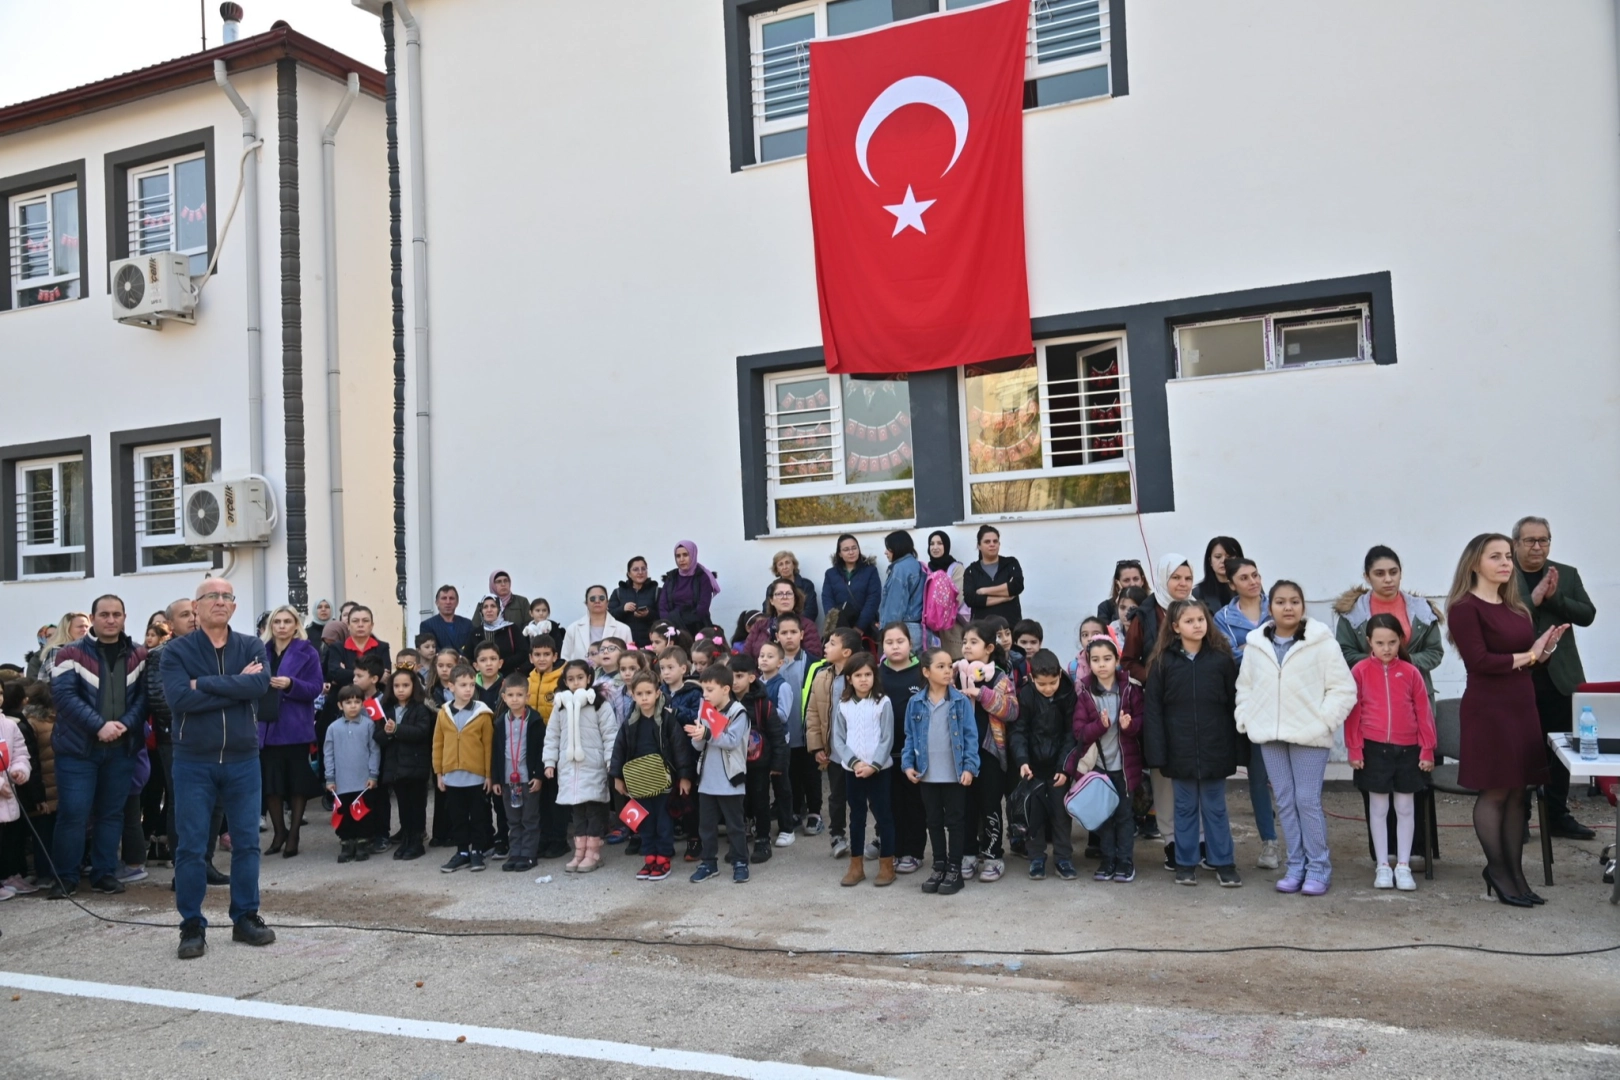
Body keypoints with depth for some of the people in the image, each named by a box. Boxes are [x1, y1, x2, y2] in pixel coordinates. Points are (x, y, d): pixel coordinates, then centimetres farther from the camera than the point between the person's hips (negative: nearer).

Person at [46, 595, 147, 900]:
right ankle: (65, 877, 9)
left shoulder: (138, 655, 6)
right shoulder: (71, 653, -3)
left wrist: (125, 724, -16)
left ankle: (105, 873, 18)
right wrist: (100, 725, -21)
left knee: (112, 812, 9)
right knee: (73, 813, -3)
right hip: (78, 747, -3)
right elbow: (64, 695, -13)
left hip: (122, 748, 3)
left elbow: (143, 695, 1)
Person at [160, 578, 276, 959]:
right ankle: (192, 926, 15)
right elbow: (179, 699, -18)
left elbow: (260, 684, -16)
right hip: (193, 761, -2)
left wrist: (205, 683, -16)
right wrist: (237, 687, -15)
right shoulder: (176, 650, -2)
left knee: (247, 842, 8)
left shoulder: (251, 646, 3)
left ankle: (246, 918, 20)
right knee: (191, 846, 3)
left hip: (243, 759, 2)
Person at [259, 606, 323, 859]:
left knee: (298, 781, 2)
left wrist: (290, 684, -23)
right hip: (267, 726, 3)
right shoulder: (262, 650, 10)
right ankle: (279, 831, 20)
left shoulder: (307, 652, -1)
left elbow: (315, 688, -8)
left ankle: (293, 834, 13)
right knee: (270, 781, 4)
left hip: (296, 728, -3)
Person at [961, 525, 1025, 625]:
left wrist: (985, 591, -7)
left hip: (1010, 624, 0)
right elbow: (969, 599, -7)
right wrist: (1004, 597, -8)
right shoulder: (971, 570, 9)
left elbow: (1017, 586, -8)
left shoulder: (1011, 563, 11)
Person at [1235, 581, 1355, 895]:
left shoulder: (1321, 642, -6)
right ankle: (1296, 865, 20)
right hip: (1270, 736, 4)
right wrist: (1246, 719, 4)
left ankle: (1319, 868, 10)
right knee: (1285, 803, 10)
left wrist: (1323, 721, -12)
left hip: (1309, 736, -4)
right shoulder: (1255, 645, 6)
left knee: (1308, 801, -3)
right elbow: (1245, 687, 15)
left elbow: (1343, 689, -5)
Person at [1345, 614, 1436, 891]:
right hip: (1374, 749, -1)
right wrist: (1354, 750, -5)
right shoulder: (1360, 671, -4)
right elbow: (1352, 713, -3)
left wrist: (1427, 751, 1)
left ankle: (1403, 866, 18)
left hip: (1407, 749, 1)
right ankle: (1382, 866, 17)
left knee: (1405, 808, 9)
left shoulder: (1410, 672, -1)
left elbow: (1423, 713, 2)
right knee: (1378, 808, 7)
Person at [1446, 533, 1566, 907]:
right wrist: (1526, 656, -8)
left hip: (1522, 705, 7)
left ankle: (1515, 871, 16)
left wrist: (1544, 649, -6)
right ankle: (1497, 870, 13)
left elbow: (1527, 655, 15)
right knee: (1494, 792, 0)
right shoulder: (1465, 607, -10)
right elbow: (1479, 661, -17)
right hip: (1488, 707, -7)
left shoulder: (1515, 606, 14)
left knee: (1517, 791, 9)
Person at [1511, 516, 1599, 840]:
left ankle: (1558, 815, 21)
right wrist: (1532, 599, -20)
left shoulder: (1567, 574, 8)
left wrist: (1554, 597, -13)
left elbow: (1587, 614, 0)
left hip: (1558, 677, 4)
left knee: (1558, 750, 10)